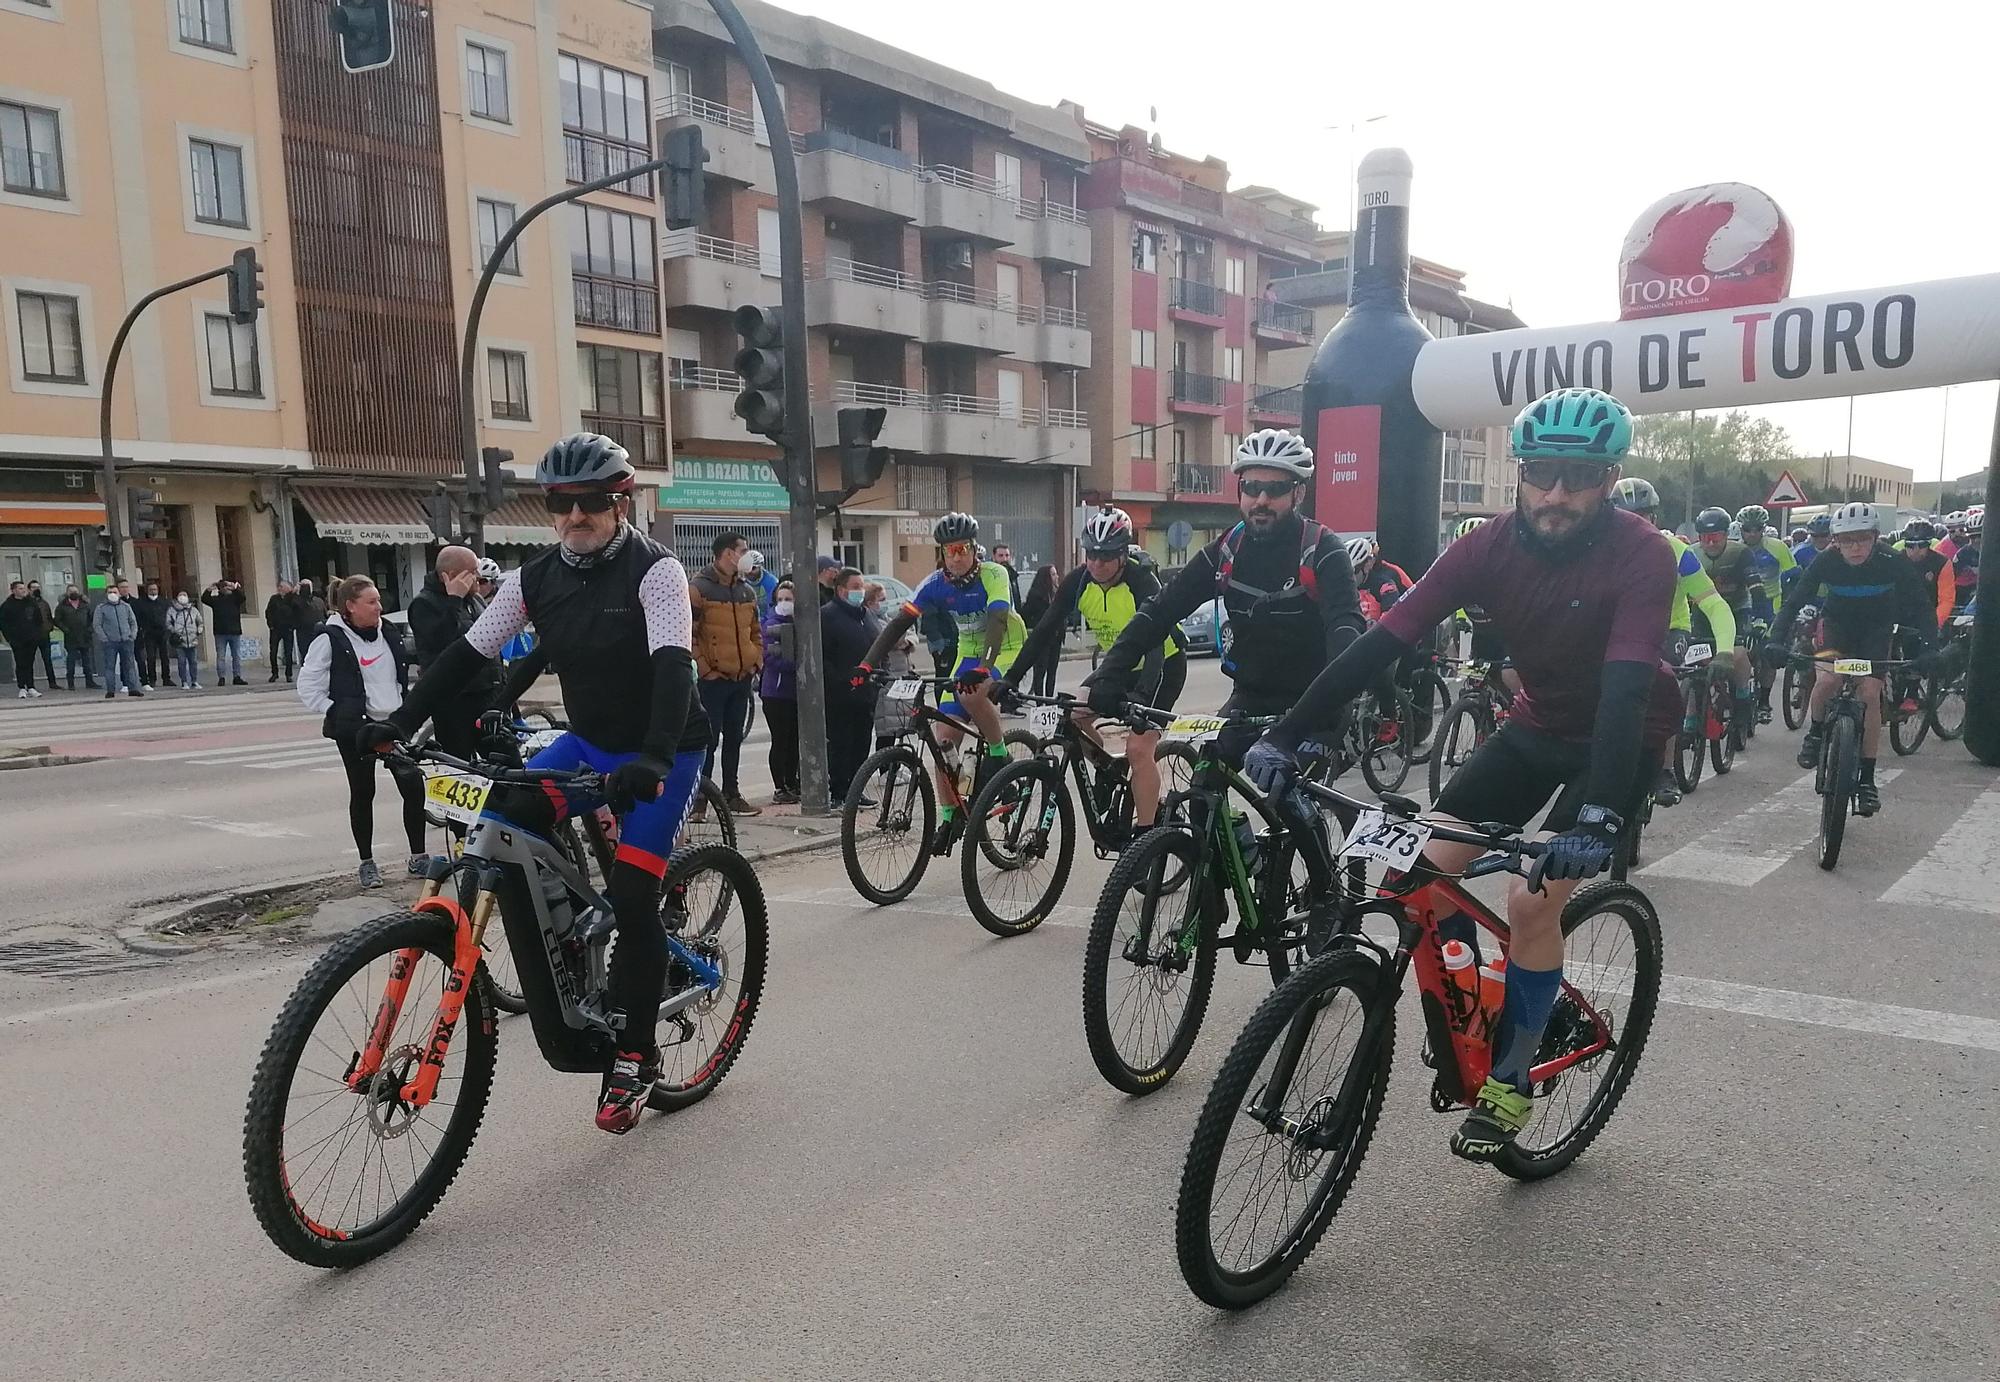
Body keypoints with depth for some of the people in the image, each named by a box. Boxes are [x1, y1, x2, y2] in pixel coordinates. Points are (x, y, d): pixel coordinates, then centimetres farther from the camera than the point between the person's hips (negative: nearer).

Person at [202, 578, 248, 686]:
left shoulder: (235, 597, 9)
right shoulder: (216, 599, 9)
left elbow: (242, 597, -11)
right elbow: (204, 599, -3)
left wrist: (235, 588, -20)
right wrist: (209, 589, -11)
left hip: (235, 632, 1)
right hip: (220, 632, -1)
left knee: (237, 656, 4)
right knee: (220, 656, -1)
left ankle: (237, 677, 10)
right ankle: (221, 678, 1)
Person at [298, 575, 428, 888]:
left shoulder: (387, 631, 8)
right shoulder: (329, 639, -9)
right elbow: (308, 689, -8)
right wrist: (338, 715, -12)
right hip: (355, 729, -5)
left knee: (413, 786, -2)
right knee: (362, 793, 5)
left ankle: (418, 857, 10)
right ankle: (367, 863, 17)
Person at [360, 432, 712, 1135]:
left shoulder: (655, 569, -18)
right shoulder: (535, 578, -2)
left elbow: (673, 666, -30)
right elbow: (468, 654, -1)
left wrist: (653, 760, -45)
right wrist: (400, 722, -13)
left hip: (662, 753, -5)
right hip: (588, 742, 5)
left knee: (630, 899, -13)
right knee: (506, 823, -19)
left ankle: (635, 1057, 5)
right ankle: (549, 989, -2)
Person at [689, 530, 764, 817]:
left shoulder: (747, 590, 13)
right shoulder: (699, 588, -9)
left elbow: (755, 632, 23)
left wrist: (756, 662, 10)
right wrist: (704, 669, -14)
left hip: (742, 678, 6)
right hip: (713, 680, -6)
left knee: (734, 739, 12)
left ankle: (732, 795, 20)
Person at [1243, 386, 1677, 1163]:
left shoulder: (1641, 556, -27)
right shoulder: (1491, 547, -17)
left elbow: (1627, 688, -38)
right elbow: (1384, 640, -24)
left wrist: (1599, 815, -51)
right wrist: (1289, 736, -32)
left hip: (1624, 738, -4)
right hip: (1538, 725, 4)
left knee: (1533, 900, -17)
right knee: (1431, 866, -8)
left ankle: (1511, 1077, 3)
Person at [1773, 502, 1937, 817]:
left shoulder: (1892, 563, -27)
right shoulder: (1827, 563, -26)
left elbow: (1923, 607, -22)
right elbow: (1794, 601, -24)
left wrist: (1926, 647, -37)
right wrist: (1777, 640, -39)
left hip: (1877, 628, 0)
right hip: (1838, 622, 0)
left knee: (1870, 694, -13)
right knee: (1827, 678, -28)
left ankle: (1867, 779, -4)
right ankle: (1815, 733, 2)